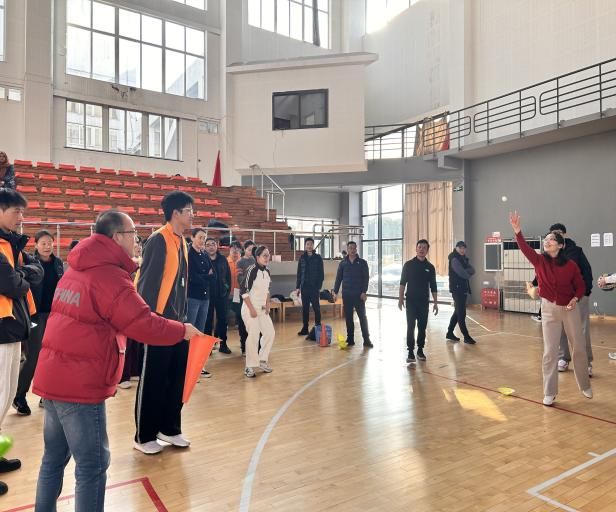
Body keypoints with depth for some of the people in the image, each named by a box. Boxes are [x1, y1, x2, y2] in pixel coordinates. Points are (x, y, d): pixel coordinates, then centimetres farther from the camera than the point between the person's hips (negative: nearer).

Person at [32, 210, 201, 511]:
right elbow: (143, 324, -21)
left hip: (53, 377, 9)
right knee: (92, 465, 1)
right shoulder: (109, 276, -18)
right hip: (80, 384, -9)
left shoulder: (77, 270, 11)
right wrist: (182, 331, -7)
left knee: (54, 457, 20)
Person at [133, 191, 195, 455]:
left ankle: (169, 428, 29)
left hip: (177, 321, 8)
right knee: (152, 380, 4)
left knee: (176, 377, 15)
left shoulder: (182, 242, 12)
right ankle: (144, 436, 19)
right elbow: (146, 282, -17)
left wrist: (183, 315, 16)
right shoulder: (158, 240, -14)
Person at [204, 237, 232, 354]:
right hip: (207, 294, -3)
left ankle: (223, 344, 20)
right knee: (208, 320, 5)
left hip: (222, 294, 3)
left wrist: (227, 288, 2)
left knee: (222, 319, 9)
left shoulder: (223, 259, 5)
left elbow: (228, 275, 8)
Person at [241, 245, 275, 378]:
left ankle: (262, 360, 22)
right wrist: (251, 309, -17)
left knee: (270, 333, 6)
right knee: (253, 336, -10)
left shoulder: (267, 271, 6)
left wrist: (267, 305, 10)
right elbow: (244, 291, -17)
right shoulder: (252, 270, -15)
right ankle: (249, 366, 5)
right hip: (250, 308, -7)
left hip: (262, 308, 8)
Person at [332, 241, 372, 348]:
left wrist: (364, 292, -12)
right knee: (348, 318, 6)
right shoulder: (343, 263, 8)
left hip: (359, 295, -2)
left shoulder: (362, 263, 2)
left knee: (362, 317, -1)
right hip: (346, 295, 2)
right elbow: (338, 278, 8)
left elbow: (366, 278, -2)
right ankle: (350, 339, 14)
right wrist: (335, 291, 0)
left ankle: (366, 339, 4)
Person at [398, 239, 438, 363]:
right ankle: (411, 352, 2)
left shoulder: (430, 267, 5)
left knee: (422, 327, 6)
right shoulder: (409, 265, -1)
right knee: (410, 327, -3)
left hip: (424, 301, 2)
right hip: (411, 300, -2)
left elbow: (433, 286, 8)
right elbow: (402, 282, -1)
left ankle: (420, 350, 18)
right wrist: (400, 298, -8)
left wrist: (435, 303, 5)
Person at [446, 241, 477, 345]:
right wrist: (468, 275, 2)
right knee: (461, 313, -6)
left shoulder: (464, 259, 18)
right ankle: (466, 336, -4)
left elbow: (472, 270, 5)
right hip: (457, 289, -9)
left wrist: (465, 272, -14)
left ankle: (450, 333, 23)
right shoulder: (454, 259, -10)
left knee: (458, 312, 14)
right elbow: (462, 273, -18)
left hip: (463, 289, 9)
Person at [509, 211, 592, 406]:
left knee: (579, 348, 12)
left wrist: (575, 299, -18)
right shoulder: (540, 261, -5)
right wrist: (517, 230, -37)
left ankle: (585, 386, 35)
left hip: (570, 309, 0)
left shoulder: (571, 265, -7)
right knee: (550, 352, 1)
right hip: (549, 309, 0)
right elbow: (525, 249, -22)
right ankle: (549, 393, 10)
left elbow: (581, 286, 2)